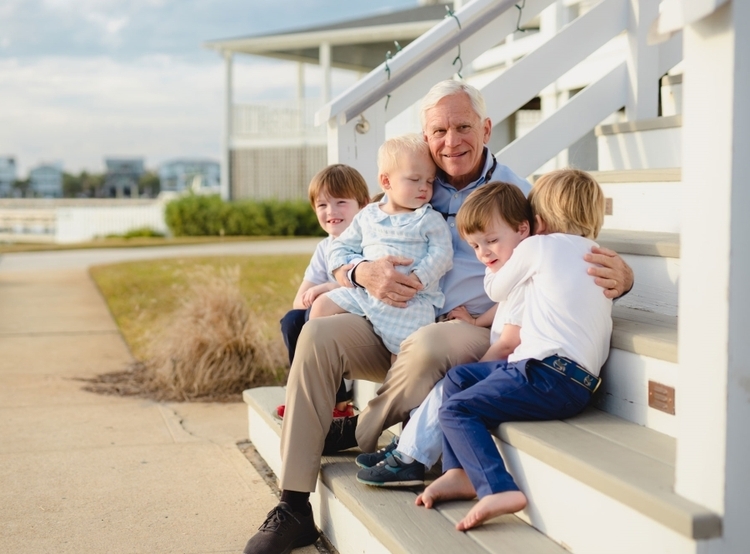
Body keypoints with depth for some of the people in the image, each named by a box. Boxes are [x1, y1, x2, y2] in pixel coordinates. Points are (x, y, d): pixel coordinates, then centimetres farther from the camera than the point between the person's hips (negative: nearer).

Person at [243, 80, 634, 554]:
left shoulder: (516, 195, 3)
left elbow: (579, 260, -4)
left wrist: (618, 276, -29)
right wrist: (364, 272, -12)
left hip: (476, 332, -4)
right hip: (398, 327, 4)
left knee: (427, 345, -38)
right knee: (318, 335, -21)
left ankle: (361, 432, -5)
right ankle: (295, 507, -18)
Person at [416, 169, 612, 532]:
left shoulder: (538, 246, 1)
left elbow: (496, 290, 16)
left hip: (550, 376, -9)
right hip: (579, 378, 9)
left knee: (455, 410, -11)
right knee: (457, 378, 16)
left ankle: (498, 490, -25)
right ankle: (460, 473, 13)